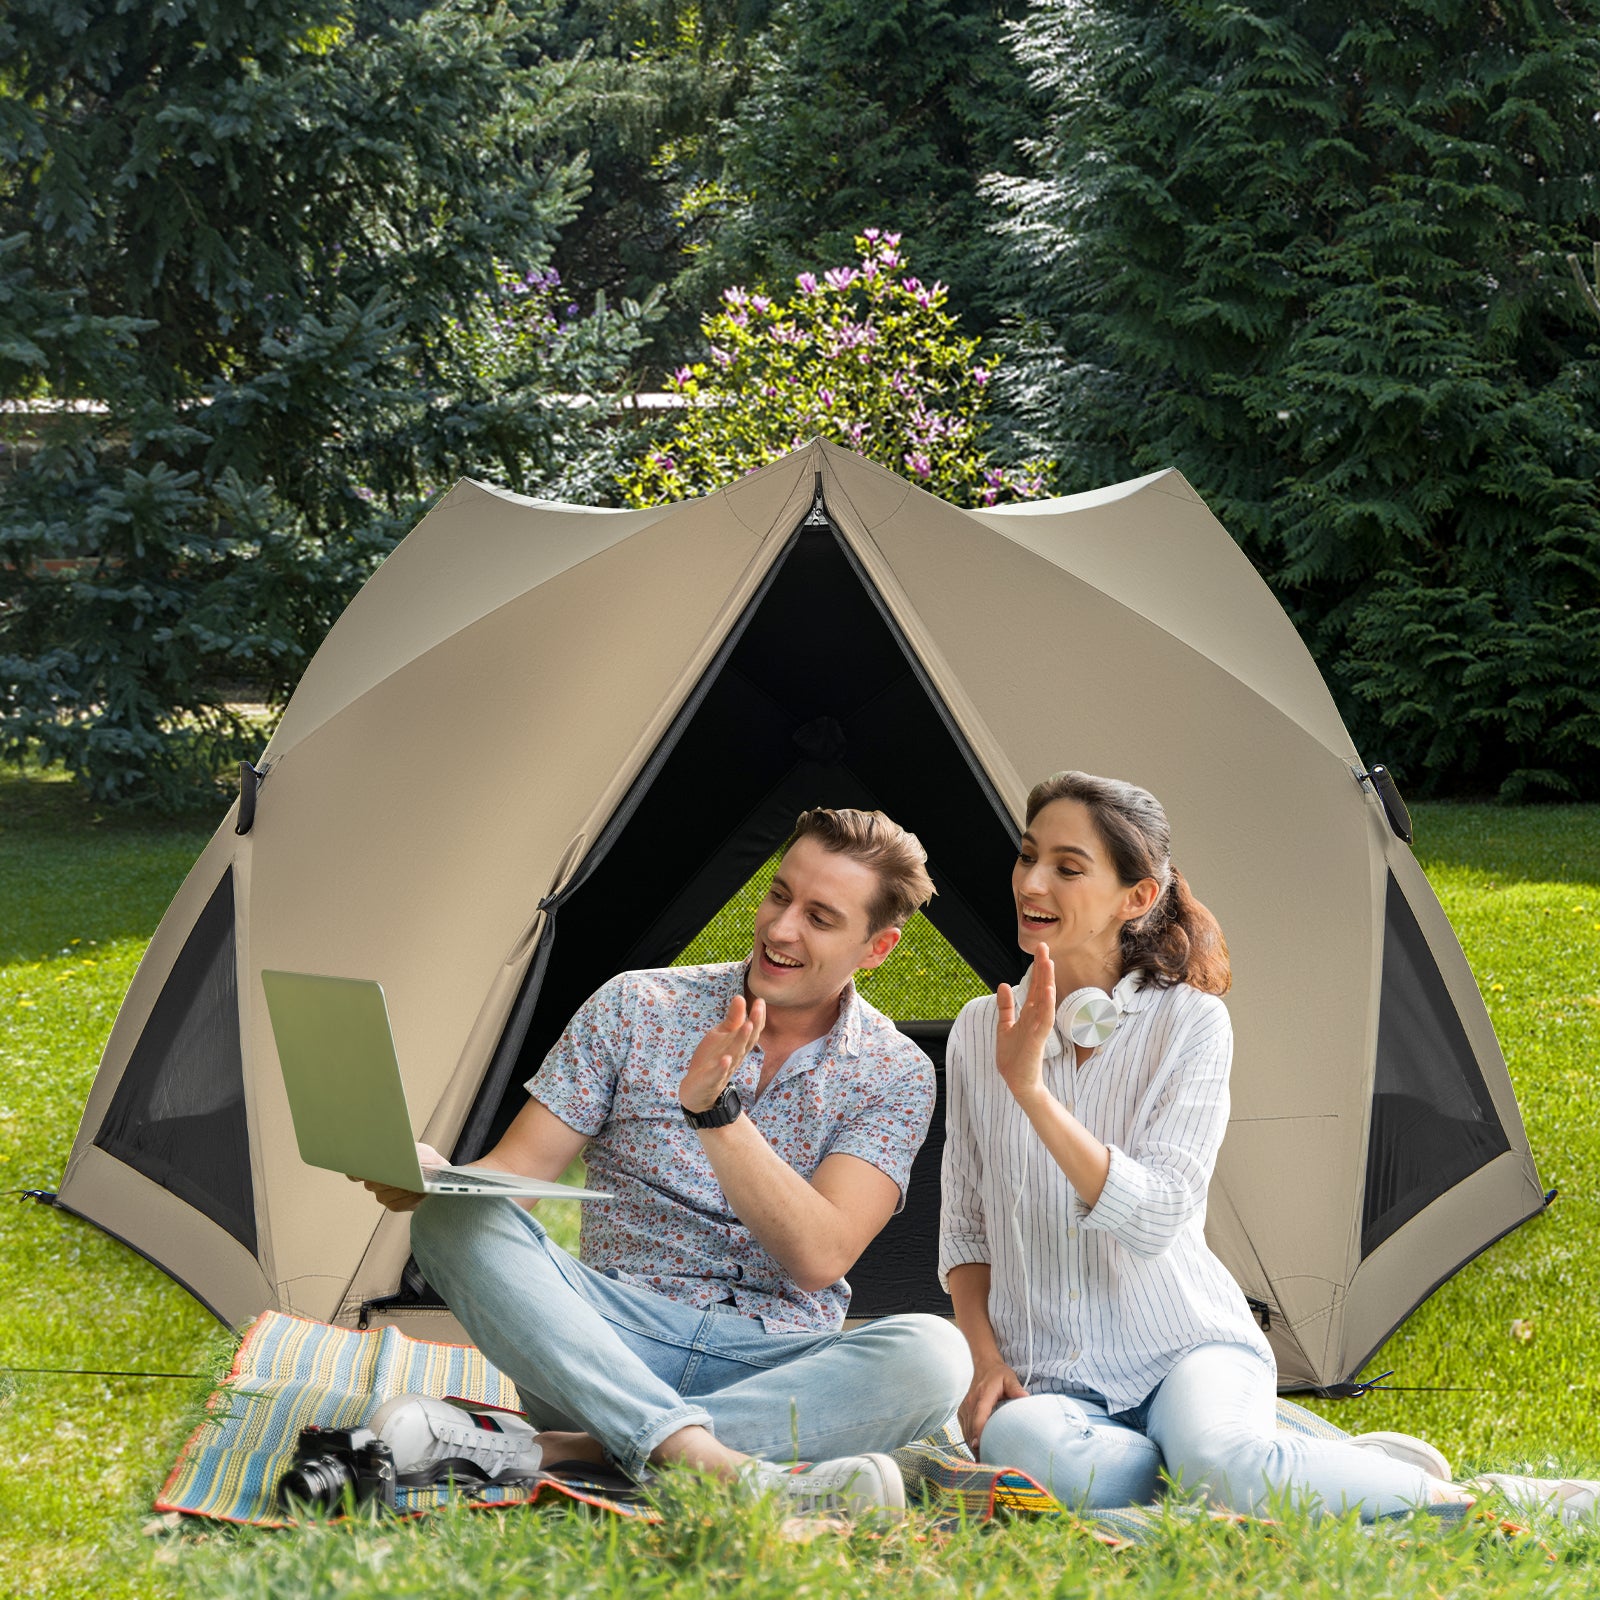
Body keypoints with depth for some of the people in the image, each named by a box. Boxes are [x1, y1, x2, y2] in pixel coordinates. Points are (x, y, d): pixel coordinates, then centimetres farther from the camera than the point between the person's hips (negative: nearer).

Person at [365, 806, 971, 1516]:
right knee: (457, 1218, -27)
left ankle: (571, 1448, -37)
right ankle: (703, 1456, -46)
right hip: (613, 1341, 1)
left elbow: (818, 1258, -12)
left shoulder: (896, 1075, 2)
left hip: (776, 1364, 0)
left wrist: (716, 1110, -23)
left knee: (932, 1356, -33)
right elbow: (514, 1172, 2)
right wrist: (428, 1173, -22)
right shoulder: (637, 1006, 4)